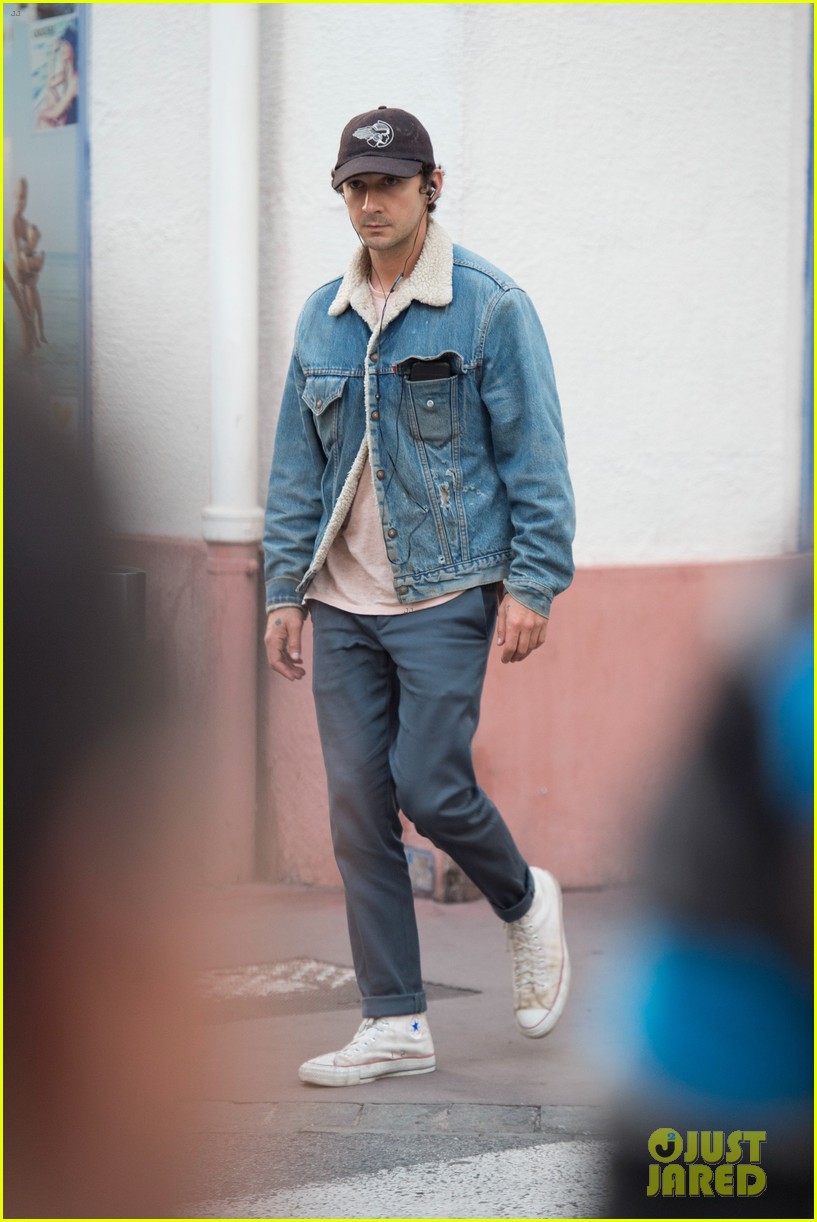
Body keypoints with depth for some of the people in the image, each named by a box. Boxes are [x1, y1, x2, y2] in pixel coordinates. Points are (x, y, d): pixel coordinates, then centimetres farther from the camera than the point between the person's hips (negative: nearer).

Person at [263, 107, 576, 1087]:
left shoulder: (489, 308, -5)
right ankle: (395, 1024, 7)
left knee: (429, 785, -11)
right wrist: (285, 590, 9)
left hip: (444, 594, -5)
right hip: (343, 601, 5)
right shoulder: (321, 319, 10)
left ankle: (525, 904, 21)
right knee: (357, 804, 1)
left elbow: (534, 454, -6)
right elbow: (296, 464, 14)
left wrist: (534, 584, -12)